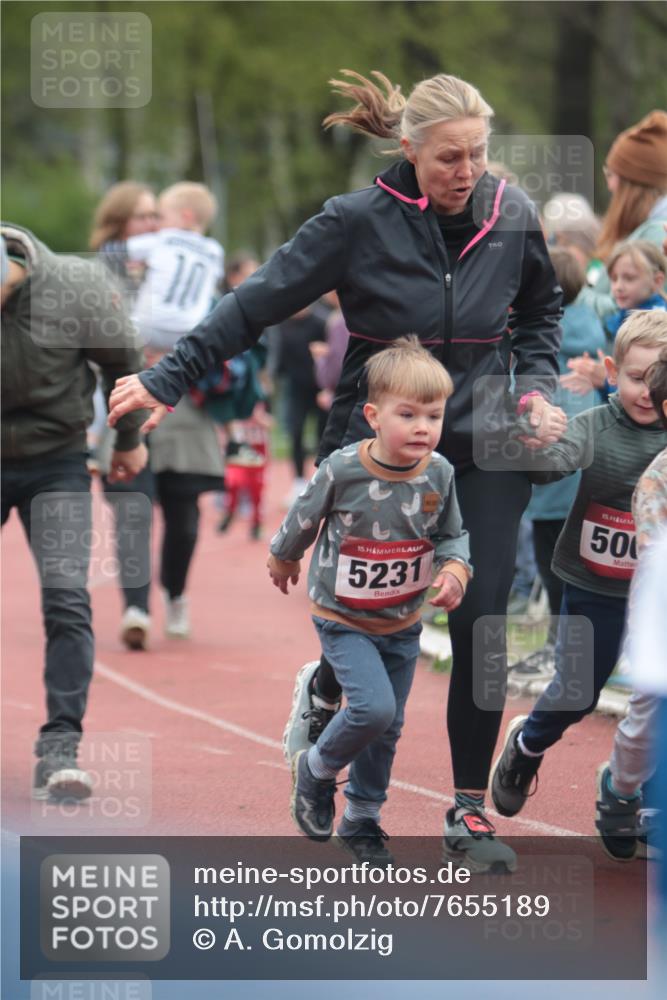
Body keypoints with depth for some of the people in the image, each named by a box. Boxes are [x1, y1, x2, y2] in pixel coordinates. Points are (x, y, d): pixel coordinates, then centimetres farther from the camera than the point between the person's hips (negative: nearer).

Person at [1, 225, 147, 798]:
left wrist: (129, 440, 12)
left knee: (66, 600, -12)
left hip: (55, 462, -1)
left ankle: (60, 748, -11)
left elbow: (123, 360, -1)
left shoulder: (75, 289, -21)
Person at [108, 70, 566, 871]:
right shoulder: (360, 222, -13)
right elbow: (257, 303, -10)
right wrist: (167, 381, -13)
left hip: (484, 452, 2)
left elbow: (540, 312, 17)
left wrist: (536, 387, 1)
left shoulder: (513, 218, -2)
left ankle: (470, 807, 8)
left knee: (482, 628, -4)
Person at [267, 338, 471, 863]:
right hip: (343, 618, -5)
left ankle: (362, 820, 32)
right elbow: (303, 519, -3)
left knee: (387, 727, 12)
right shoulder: (342, 470, -22)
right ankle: (316, 771, 7)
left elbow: (452, 534, 4)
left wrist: (455, 569, -17)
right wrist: (283, 559, 14)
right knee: (373, 707, -21)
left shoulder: (439, 473, -10)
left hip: (403, 623, 5)